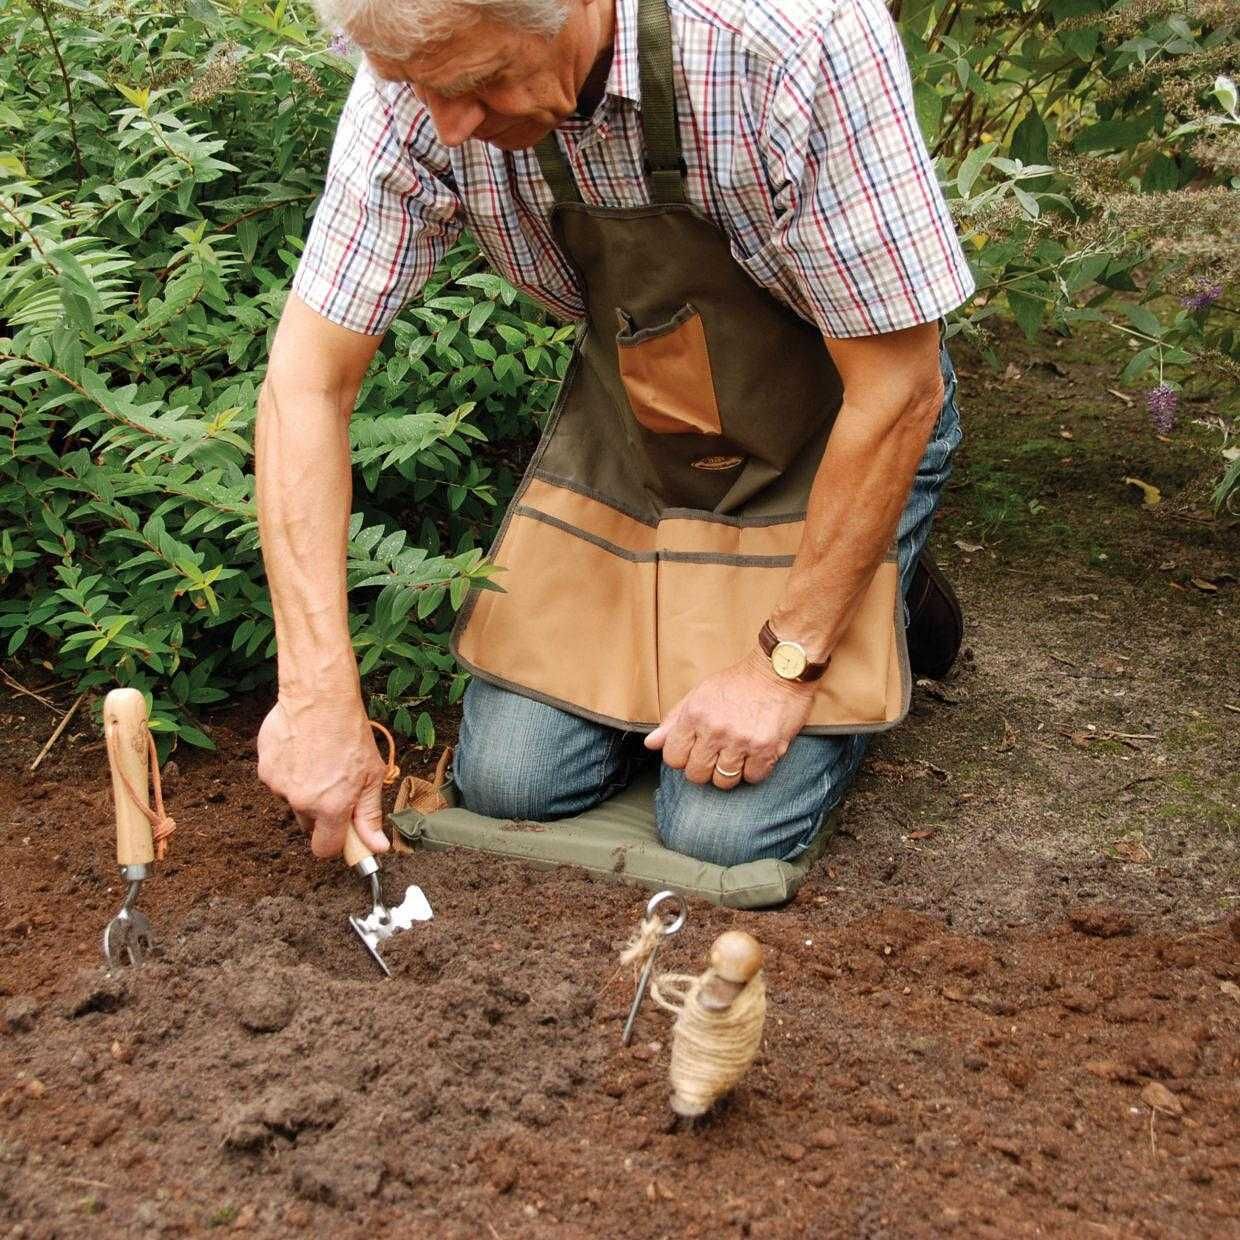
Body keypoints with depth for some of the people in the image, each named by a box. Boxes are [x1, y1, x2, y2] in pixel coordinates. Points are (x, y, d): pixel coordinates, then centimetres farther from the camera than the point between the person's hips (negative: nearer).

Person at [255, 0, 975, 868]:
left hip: (825, 432, -3)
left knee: (723, 832, -11)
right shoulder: (422, 83, -21)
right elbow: (307, 380, -16)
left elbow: (899, 390, -25)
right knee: (509, 780, -3)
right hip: (629, 424, 4)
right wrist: (318, 689, -23)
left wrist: (786, 666, -19)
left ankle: (891, 596, 15)